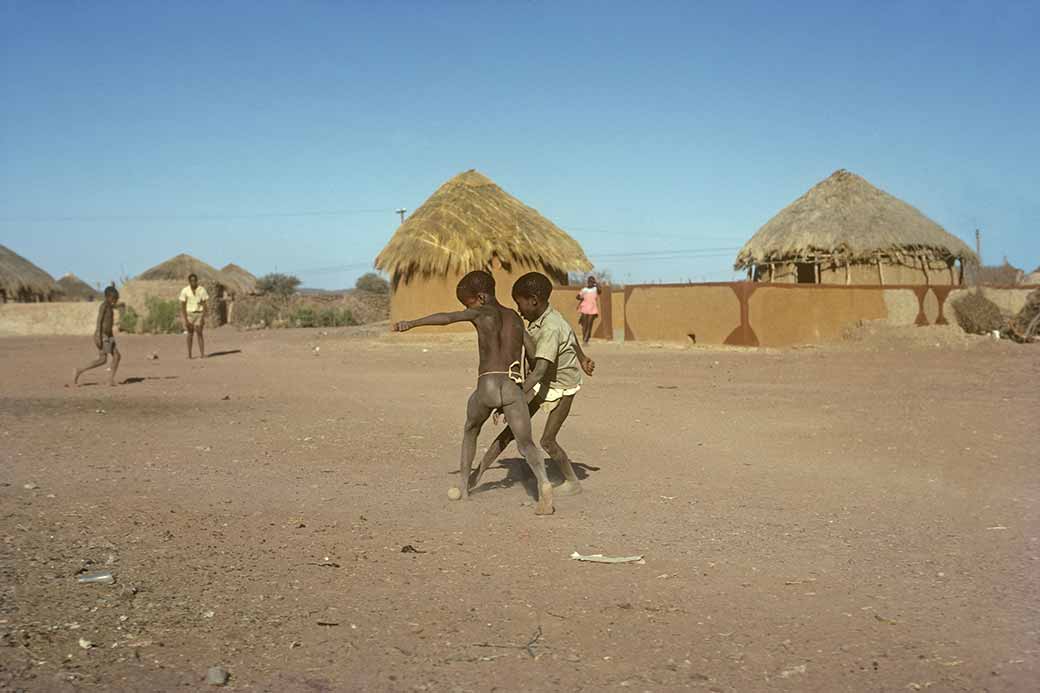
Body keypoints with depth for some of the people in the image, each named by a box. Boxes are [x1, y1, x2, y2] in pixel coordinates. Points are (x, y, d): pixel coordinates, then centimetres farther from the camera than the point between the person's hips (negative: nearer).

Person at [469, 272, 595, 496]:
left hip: (562, 386, -8)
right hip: (541, 382, 8)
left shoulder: (550, 329, -34)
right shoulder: (538, 318, -7)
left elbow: (539, 372, -41)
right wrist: (582, 358, 27)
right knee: (513, 428, 4)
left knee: (547, 440, -6)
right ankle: (478, 473, 5)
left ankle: (572, 482, 15)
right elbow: (569, 332, 12)